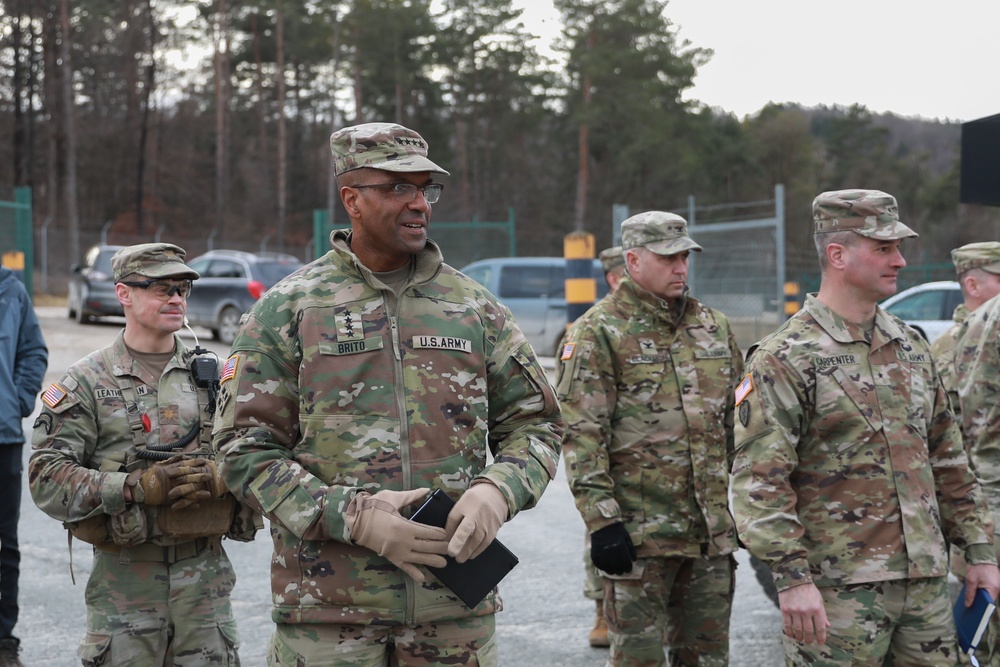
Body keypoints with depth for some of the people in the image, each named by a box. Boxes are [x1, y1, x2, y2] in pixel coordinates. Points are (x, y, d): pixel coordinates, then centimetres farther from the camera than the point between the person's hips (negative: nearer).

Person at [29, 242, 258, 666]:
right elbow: (47, 479, -9)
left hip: (206, 574, 2)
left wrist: (214, 477, -18)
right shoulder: (86, 383, 0)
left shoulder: (215, 375, 9)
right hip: (124, 579, -2)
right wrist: (139, 487, -19)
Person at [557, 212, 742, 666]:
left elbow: (735, 422, 19)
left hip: (712, 531, 6)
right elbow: (581, 437, -12)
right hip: (639, 533, -6)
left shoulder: (715, 327, 13)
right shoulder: (597, 333, -6)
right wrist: (601, 521, -18)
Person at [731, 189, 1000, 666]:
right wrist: (792, 578, -22)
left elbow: (948, 460, 19)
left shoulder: (911, 348, 13)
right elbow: (759, 481, -15)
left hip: (926, 582, 7)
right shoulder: (785, 359, -9)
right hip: (838, 590, -6)